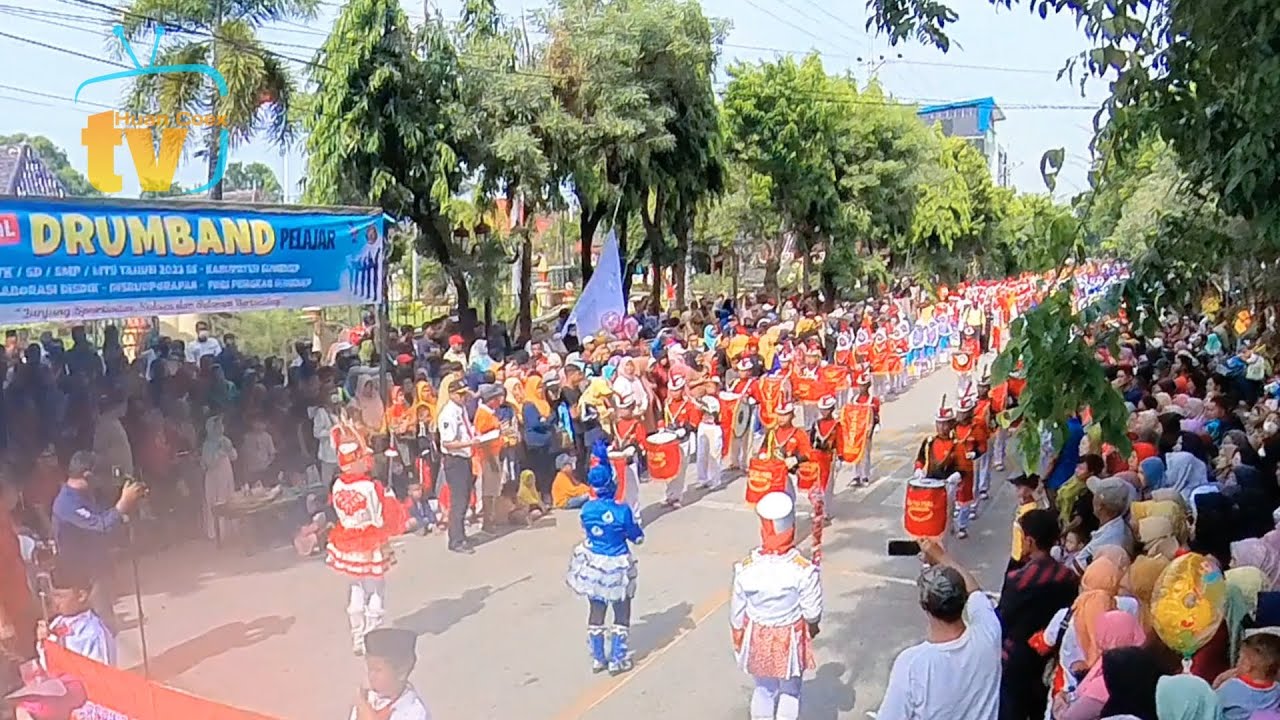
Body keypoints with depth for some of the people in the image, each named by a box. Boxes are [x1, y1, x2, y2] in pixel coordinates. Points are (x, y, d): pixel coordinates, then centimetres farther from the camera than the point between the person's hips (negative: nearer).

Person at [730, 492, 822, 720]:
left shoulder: (745, 568, -21)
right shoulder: (804, 569, -26)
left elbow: (737, 610, -8)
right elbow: (812, 612, -13)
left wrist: (738, 638, 11)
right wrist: (813, 626, 10)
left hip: (757, 638, 2)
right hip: (790, 639, -2)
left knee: (763, 689, 23)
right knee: (790, 691, 21)